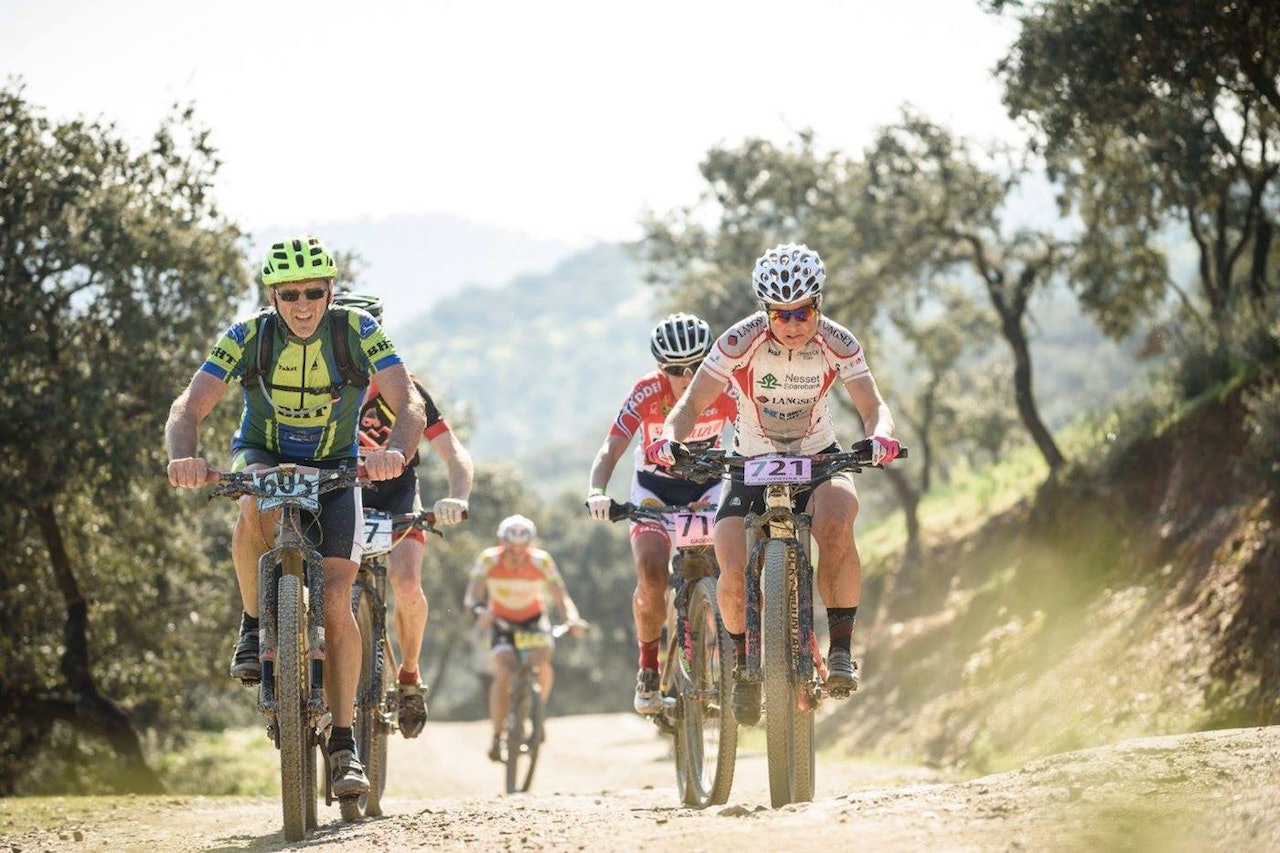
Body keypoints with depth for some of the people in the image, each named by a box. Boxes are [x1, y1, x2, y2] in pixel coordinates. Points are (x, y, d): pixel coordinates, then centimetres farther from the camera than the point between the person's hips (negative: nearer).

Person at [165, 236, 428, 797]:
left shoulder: (358, 332, -21)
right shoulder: (248, 337, -20)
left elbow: (409, 406, -30)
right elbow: (189, 407, -26)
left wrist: (394, 451, -52)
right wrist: (184, 457, -48)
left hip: (335, 471, 0)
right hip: (263, 456, 0)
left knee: (335, 601, -14)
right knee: (258, 504, -38)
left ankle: (343, 745, -6)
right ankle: (253, 626, -16)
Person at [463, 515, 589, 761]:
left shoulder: (541, 561, -22)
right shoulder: (489, 560, -23)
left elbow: (561, 596, -25)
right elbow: (472, 595, -27)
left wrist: (573, 618, -45)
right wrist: (479, 610, -51)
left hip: (533, 620, 1)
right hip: (502, 621, 0)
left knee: (542, 662, -28)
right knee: (503, 674, -24)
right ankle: (496, 737, -15)